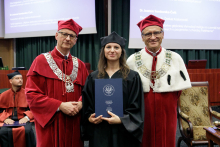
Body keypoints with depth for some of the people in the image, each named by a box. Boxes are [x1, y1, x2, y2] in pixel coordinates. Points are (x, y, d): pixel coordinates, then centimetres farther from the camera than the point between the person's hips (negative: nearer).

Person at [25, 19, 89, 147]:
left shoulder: (80, 65, 8)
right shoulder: (41, 61, -3)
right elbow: (31, 94, -9)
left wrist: (80, 104, -10)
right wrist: (60, 106, -16)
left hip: (74, 125, 4)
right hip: (51, 124, -3)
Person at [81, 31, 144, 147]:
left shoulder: (132, 77, -1)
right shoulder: (93, 77, 6)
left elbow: (136, 108, -5)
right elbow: (86, 105, 8)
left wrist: (121, 120, -17)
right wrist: (89, 117, -9)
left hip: (123, 134, -1)